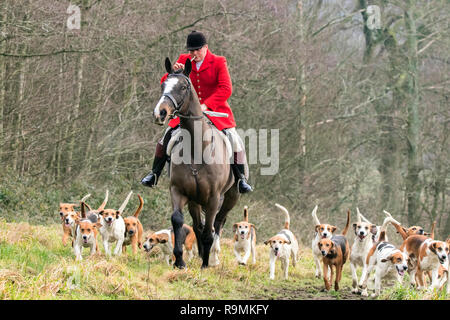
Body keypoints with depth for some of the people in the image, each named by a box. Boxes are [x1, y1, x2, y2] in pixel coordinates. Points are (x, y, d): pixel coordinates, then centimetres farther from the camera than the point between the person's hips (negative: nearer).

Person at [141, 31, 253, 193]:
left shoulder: (218, 62, -7)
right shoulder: (184, 60, 3)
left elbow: (226, 89, -17)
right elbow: (164, 84, 3)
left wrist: (206, 105, -29)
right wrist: (173, 71, -20)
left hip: (215, 110, -2)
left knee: (234, 141, -19)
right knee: (167, 136, -11)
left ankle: (241, 179, -7)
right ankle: (154, 175, 4)